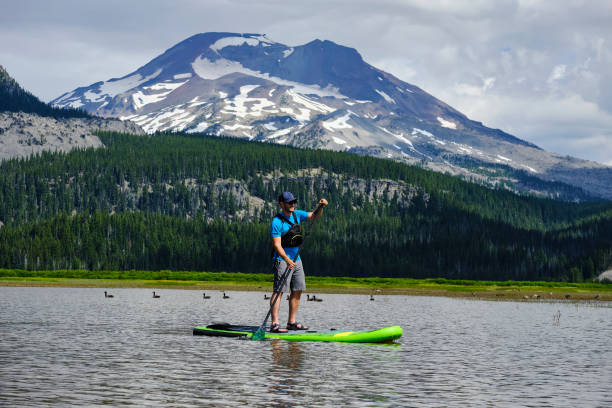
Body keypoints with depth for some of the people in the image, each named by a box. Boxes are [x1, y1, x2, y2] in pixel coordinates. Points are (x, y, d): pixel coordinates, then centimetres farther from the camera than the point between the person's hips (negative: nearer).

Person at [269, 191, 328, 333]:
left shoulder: (297, 215, 8)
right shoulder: (277, 222, -14)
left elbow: (314, 217, 8)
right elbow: (276, 244, -20)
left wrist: (321, 207, -12)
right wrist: (287, 259, -32)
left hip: (296, 260, 8)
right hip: (282, 260, -8)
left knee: (297, 291, 8)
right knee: (279, 291, -11)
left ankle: (292, 322, 15)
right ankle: (274, 324, -14)